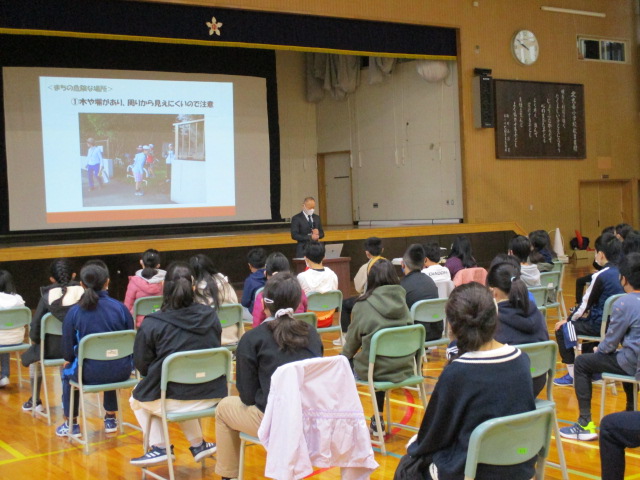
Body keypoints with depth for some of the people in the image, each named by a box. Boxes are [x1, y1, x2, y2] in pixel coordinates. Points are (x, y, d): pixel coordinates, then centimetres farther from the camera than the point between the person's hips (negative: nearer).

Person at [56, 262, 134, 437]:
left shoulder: (74, 312, -8)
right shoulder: (120, 308, -5)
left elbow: (67, 352, -5)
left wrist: (70, 359, 18)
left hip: (89, 373, -2)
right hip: (121, 372, 2)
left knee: (68, 372, 32)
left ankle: (71, 424, 38)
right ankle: (111, 418, 47)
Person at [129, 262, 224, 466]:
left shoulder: (152, 324, -14)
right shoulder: (210, 316, -3)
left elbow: (142, 365, -5)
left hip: (174, 402, -4)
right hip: (212, 397, 4)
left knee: (136, 397, 28)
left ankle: (159, 447, 19)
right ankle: (198, 444, 30)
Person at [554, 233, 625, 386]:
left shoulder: (601, 276, -19)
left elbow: (586, 304, -10)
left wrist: (568, 320, 5)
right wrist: (588, 313, 23)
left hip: (602, 326, -8)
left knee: (562, 330, 7)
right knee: (585, 321, 33)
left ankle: (572, 375, 9)